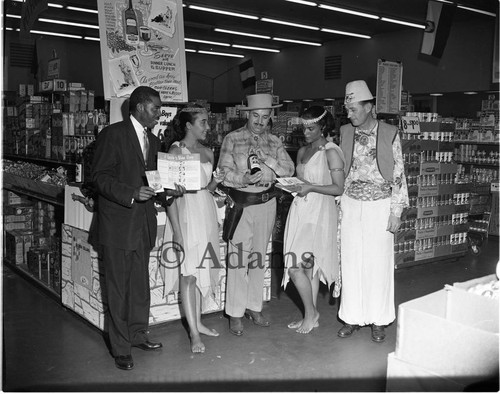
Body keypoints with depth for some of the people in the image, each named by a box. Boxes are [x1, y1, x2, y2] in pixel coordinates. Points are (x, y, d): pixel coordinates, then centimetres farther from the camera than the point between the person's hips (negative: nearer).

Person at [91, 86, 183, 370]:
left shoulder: (153, 141, 15)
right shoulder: (113, 134, -8)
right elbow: (100, 176, -13)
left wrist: (167, 191, 0)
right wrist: (131, 193, -24)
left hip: (144, 223, 7)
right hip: (118, 223, -7)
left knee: (141, 285, 15)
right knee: (119, 288, 1)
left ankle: (138, 334, 32)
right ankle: (121, 349, 13)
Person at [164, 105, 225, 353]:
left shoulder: (207, 153, 12)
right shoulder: (176, 151, -7)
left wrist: (216, 181, -3)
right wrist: (177, 230, -16)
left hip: (207, 210, 7)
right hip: (186, 211, -7)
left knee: (201, 270, 12)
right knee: (189, 274, -3)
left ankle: (198, 322, 25)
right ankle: (194, 333, 3)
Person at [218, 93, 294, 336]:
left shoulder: (274, 142, 9)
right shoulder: (233, 139, -1)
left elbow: (289, 169, -3)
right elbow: (224, 172, -8)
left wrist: (266, 159, -16)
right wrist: (245, 178, -25)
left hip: (266, 204, 4)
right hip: (240, 204, -3)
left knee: (259, 257, 11)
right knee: (238, 259, -4)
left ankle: (254, 307, 24)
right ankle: (235, 314, 5)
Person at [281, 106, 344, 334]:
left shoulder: (331, 152, -8)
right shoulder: (302, 151, 14)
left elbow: (338, 189, -11)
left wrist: (310, 187, -18)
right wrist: (291, 186, 5)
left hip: (319, 213, -7)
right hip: (300, 210, 7)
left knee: (297, 266, -10)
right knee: (308, 266, 11)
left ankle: (311, 313, 9)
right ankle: (311, 316, 22)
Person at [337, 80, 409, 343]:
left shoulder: (389, 134, -5)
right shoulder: (345, 133, 3)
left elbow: (398, 175, -3)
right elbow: (340, 171, 10)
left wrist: (396, 212, -6)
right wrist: (338, 205, 6)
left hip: (379, 206, -3)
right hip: (350, 205, 3)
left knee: (379, 263, 4)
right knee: (351, 262, 6)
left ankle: (378, 321, 17)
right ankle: (352, 318, 19)